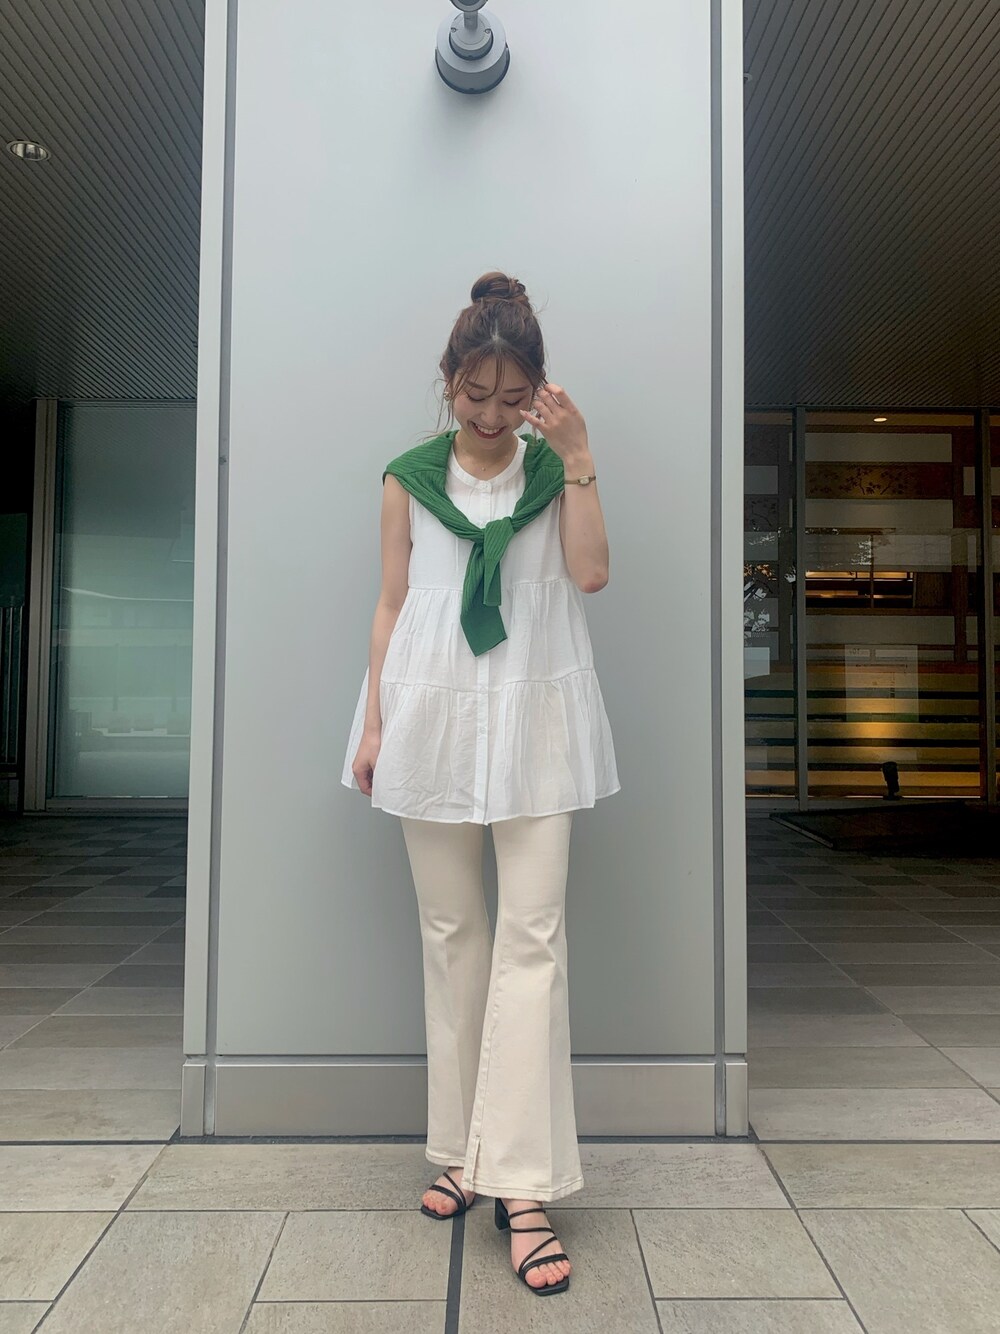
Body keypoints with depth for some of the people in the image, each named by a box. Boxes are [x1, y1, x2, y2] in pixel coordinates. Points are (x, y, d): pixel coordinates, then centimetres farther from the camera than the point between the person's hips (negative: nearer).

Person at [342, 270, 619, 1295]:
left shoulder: (554, 469, 8)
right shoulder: (409, 477, 9)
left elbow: (591, 573, -6)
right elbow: (392, 604, 8)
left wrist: (577, 457, -9)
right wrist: (373, 722, 4)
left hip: (534, 719, -1)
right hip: (434, 716, 1)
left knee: (532, 936, -6)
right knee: (450, 933, 8)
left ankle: (522, 1181, 2)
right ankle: (462, 1149, 23)